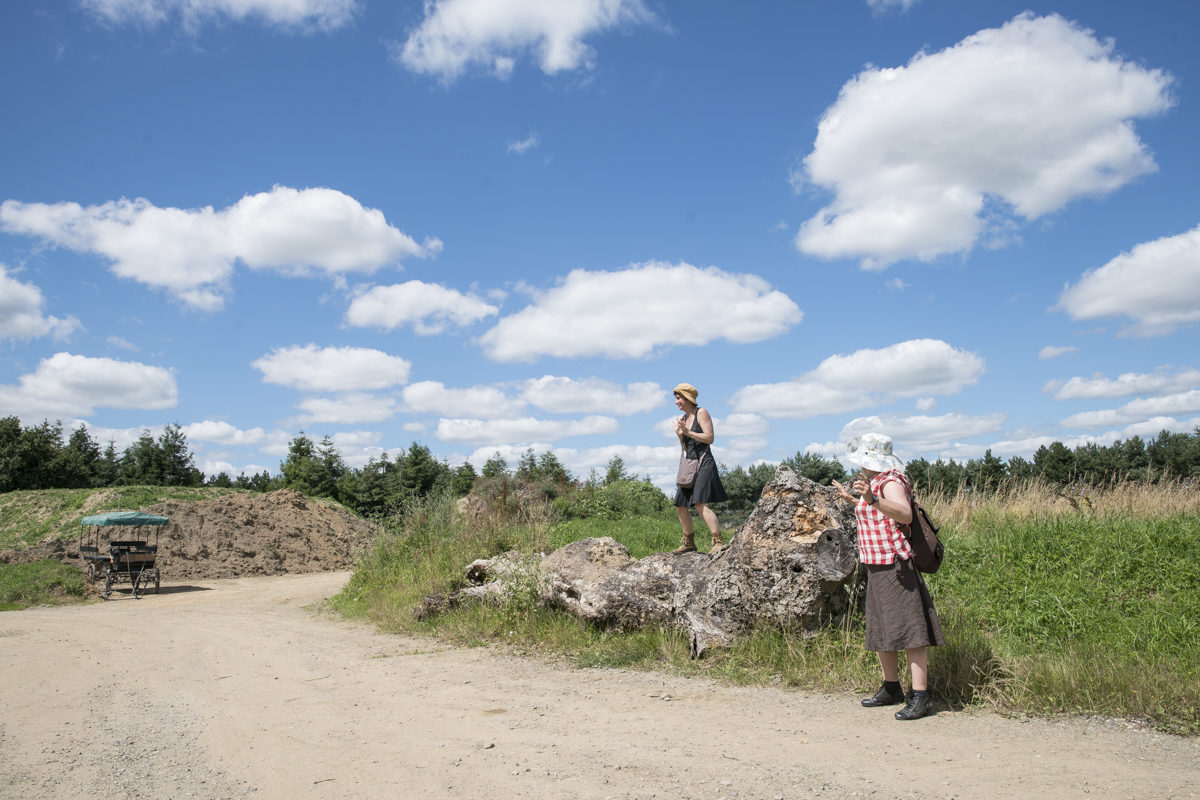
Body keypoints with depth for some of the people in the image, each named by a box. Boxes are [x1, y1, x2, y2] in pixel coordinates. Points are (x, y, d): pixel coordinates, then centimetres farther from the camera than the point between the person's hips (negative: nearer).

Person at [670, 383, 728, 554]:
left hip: (704, 463, -8)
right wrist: (680, 436, 1)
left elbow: (710, 438, -12)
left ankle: (719, 542, -20)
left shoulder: (701, 413, -3)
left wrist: (688, 432, -15)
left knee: (700, 504, -21)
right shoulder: (683, 419, 18)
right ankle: (688, 543, 19)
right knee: (680, 505, 7)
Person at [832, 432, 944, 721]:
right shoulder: (875, 482, 15)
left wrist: (872, 499, -42)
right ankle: (891, 689, 26)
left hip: (895, 567, -10)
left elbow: (905, 514, -31)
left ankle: (919, 697, -7)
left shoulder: (891, 482, -14)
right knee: (879, 631, 15)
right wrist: (852, 500, 33)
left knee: (907, 630, -9)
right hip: (876, 567, 11)